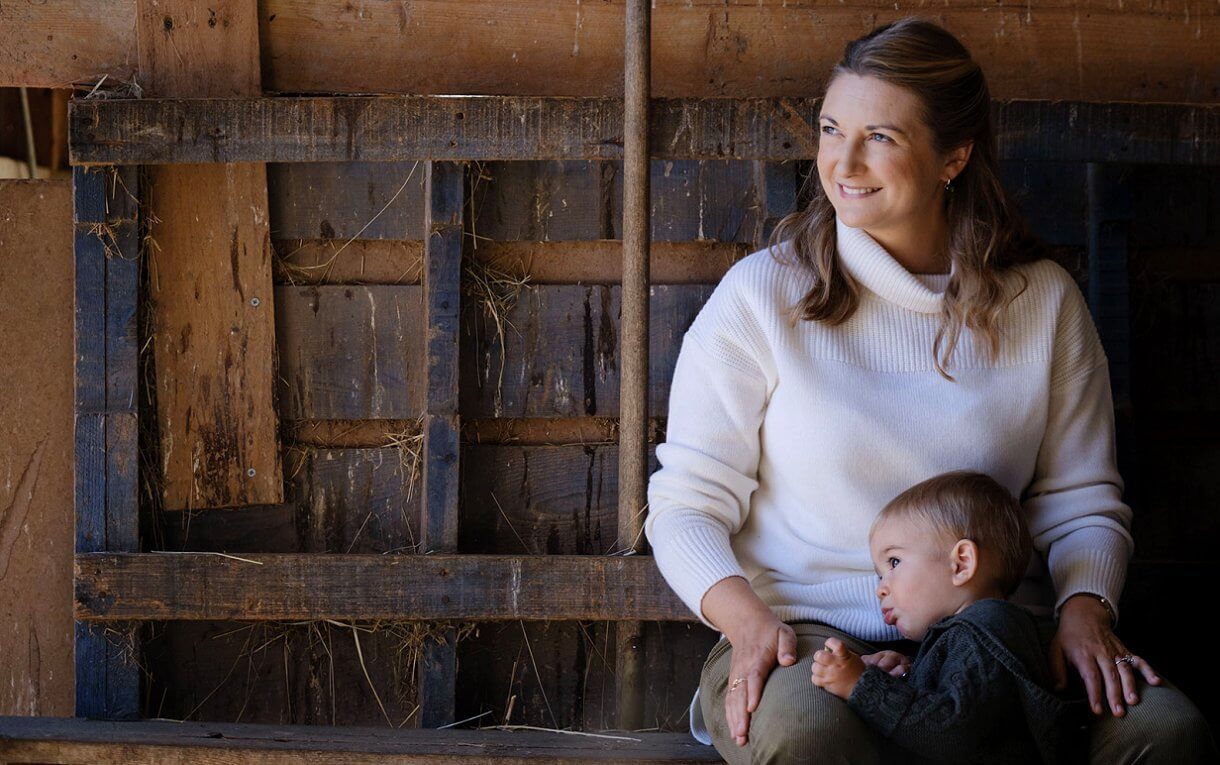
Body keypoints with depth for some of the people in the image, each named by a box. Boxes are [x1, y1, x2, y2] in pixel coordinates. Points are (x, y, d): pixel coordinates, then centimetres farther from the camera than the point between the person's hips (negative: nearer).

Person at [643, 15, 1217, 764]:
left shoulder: (1043, 301, 8)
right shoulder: (762, 295, 1)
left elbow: (1082, 501, 13)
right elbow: (686, 504, 0)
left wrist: (1084, 610, -8)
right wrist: (748, 620, -18)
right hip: (804, 634, -3)